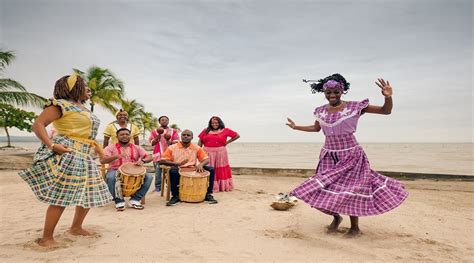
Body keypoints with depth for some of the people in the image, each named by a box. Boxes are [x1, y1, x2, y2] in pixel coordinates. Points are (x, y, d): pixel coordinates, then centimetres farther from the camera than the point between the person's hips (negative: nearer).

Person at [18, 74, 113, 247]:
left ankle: (76, 227, 30)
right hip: (66, 155, -9)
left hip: (83, 157, 9)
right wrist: (51, 145, -22)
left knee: (90, 193, 13)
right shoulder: (61, 104, -6)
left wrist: (101, 151, 21)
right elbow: (38, 124, -11)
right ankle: (46, 238, 6)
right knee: (61, 197, -8)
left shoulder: (84, 109, 20)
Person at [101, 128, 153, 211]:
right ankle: (119, 201, -18)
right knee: (110, 177, -37)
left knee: (148, 177, -23)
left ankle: (134, 200, -15)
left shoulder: (136, 148, 10)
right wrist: (116, 156, -29)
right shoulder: (111, 148, 5)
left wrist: (142, 160, -23)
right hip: (115, 171, -2)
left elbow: (150, 157, 0)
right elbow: (102, 160, -11)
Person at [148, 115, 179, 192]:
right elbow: (152, 143, 4)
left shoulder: (173, 131, 9)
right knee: (158, 172, 1)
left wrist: (170, 141, -16)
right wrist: (158, 135, -10)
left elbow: (176, 142, 4)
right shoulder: (155, 131, 9)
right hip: (158, 155, 0)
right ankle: (157, 187, 11)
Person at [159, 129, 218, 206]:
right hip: (178, 171, -2)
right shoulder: (172, 148, 0)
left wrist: (200, 164, -22)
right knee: (173, 170, -38)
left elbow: (206, 159, 3)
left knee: (211, 169, -15)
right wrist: (177, 164, -21)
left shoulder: (196, 148, 6)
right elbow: (162, 161, -5)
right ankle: (175, 196, -21)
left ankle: (208, 194, -5)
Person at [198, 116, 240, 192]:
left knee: (221, 170, 3)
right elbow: (200, 141, 8)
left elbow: (237, 135, 5)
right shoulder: (206, 131, 9)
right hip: (207, 153, 2)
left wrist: (227, 142, 1)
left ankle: (223, 186, 10)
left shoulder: (225, 130, 3)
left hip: (220, 153, -1)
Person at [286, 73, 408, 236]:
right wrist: (296, 127, 20)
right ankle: (336, 217, 32)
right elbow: (316, 128, 22)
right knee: (325, 189, 2)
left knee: (351, 189, -1)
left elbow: (386, 111, -9)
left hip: (351, 156, -4)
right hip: (329, 157, 4)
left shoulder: (355, 107, -10)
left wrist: (388, 97, -27)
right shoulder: (320, 111, 2)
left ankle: (355, 227, 23)